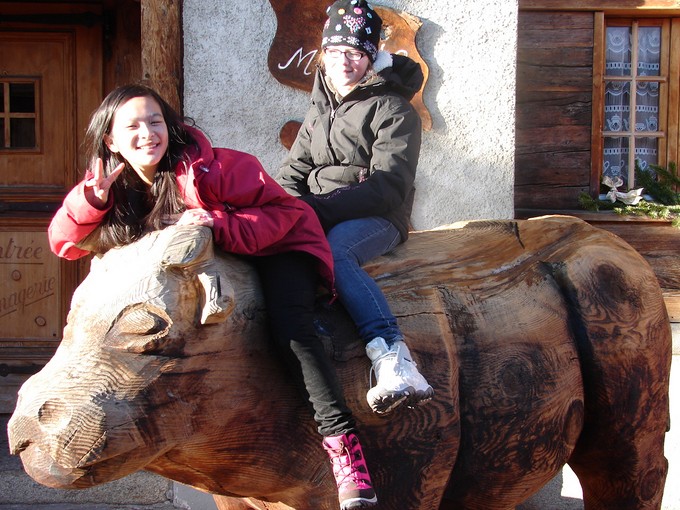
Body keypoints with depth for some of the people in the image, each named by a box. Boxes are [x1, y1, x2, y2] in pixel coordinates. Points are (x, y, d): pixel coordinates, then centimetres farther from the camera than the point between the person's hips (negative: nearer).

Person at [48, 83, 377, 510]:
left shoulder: (205, 169, -25)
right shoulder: (114, 189, -6)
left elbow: (283, 210, -24)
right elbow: (64, 243, -7)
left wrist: (219, 224, -39)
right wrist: (93, 197, -25)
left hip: (277, 247, -7)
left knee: (288, 322, -32)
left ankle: (342, 438, -34)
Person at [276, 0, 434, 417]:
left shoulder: (393, 109, 1)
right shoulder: (320, 109, 23)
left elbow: (388, 186, -10)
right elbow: (292, 174, 22)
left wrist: (319, 208, -18)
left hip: (376, 218, -6)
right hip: (320, 220, 6)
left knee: (333, 251, -38)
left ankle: (391, 358, -51)